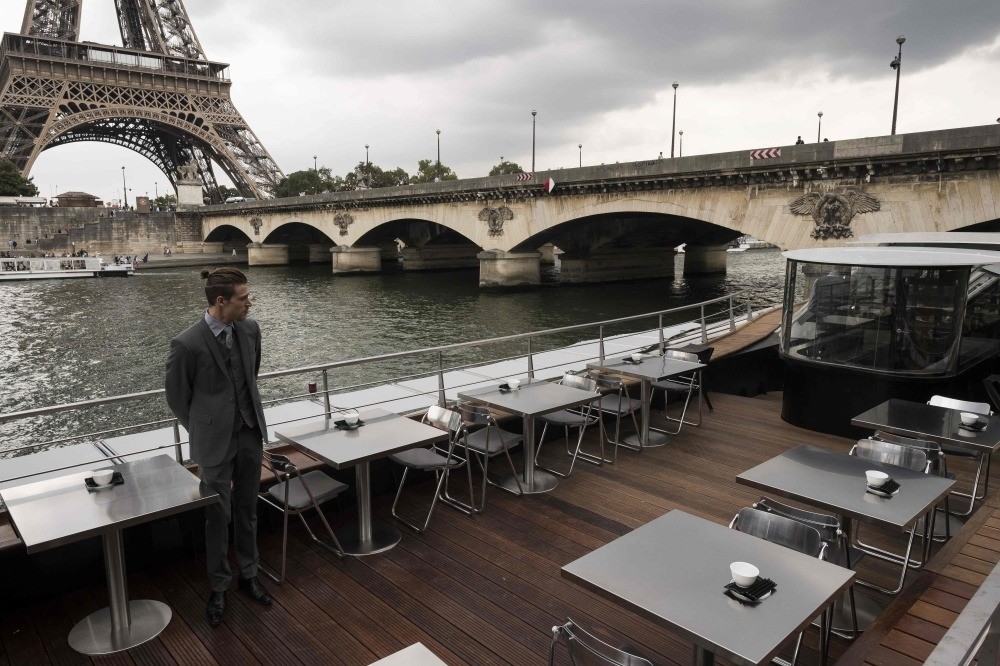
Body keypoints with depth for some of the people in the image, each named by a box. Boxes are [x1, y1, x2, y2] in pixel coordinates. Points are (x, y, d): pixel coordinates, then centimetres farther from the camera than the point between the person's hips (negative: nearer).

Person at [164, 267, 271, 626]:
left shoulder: (250, 329, -4)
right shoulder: (187, 344, -19)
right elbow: (177, 397, -5)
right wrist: (205, 432, 4)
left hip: (250, 435, 5)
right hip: (216, 442, -4)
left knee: (247, 510, 17)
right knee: (218, 516, 10)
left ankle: (248, 575, 36)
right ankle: (219, 587, 29)